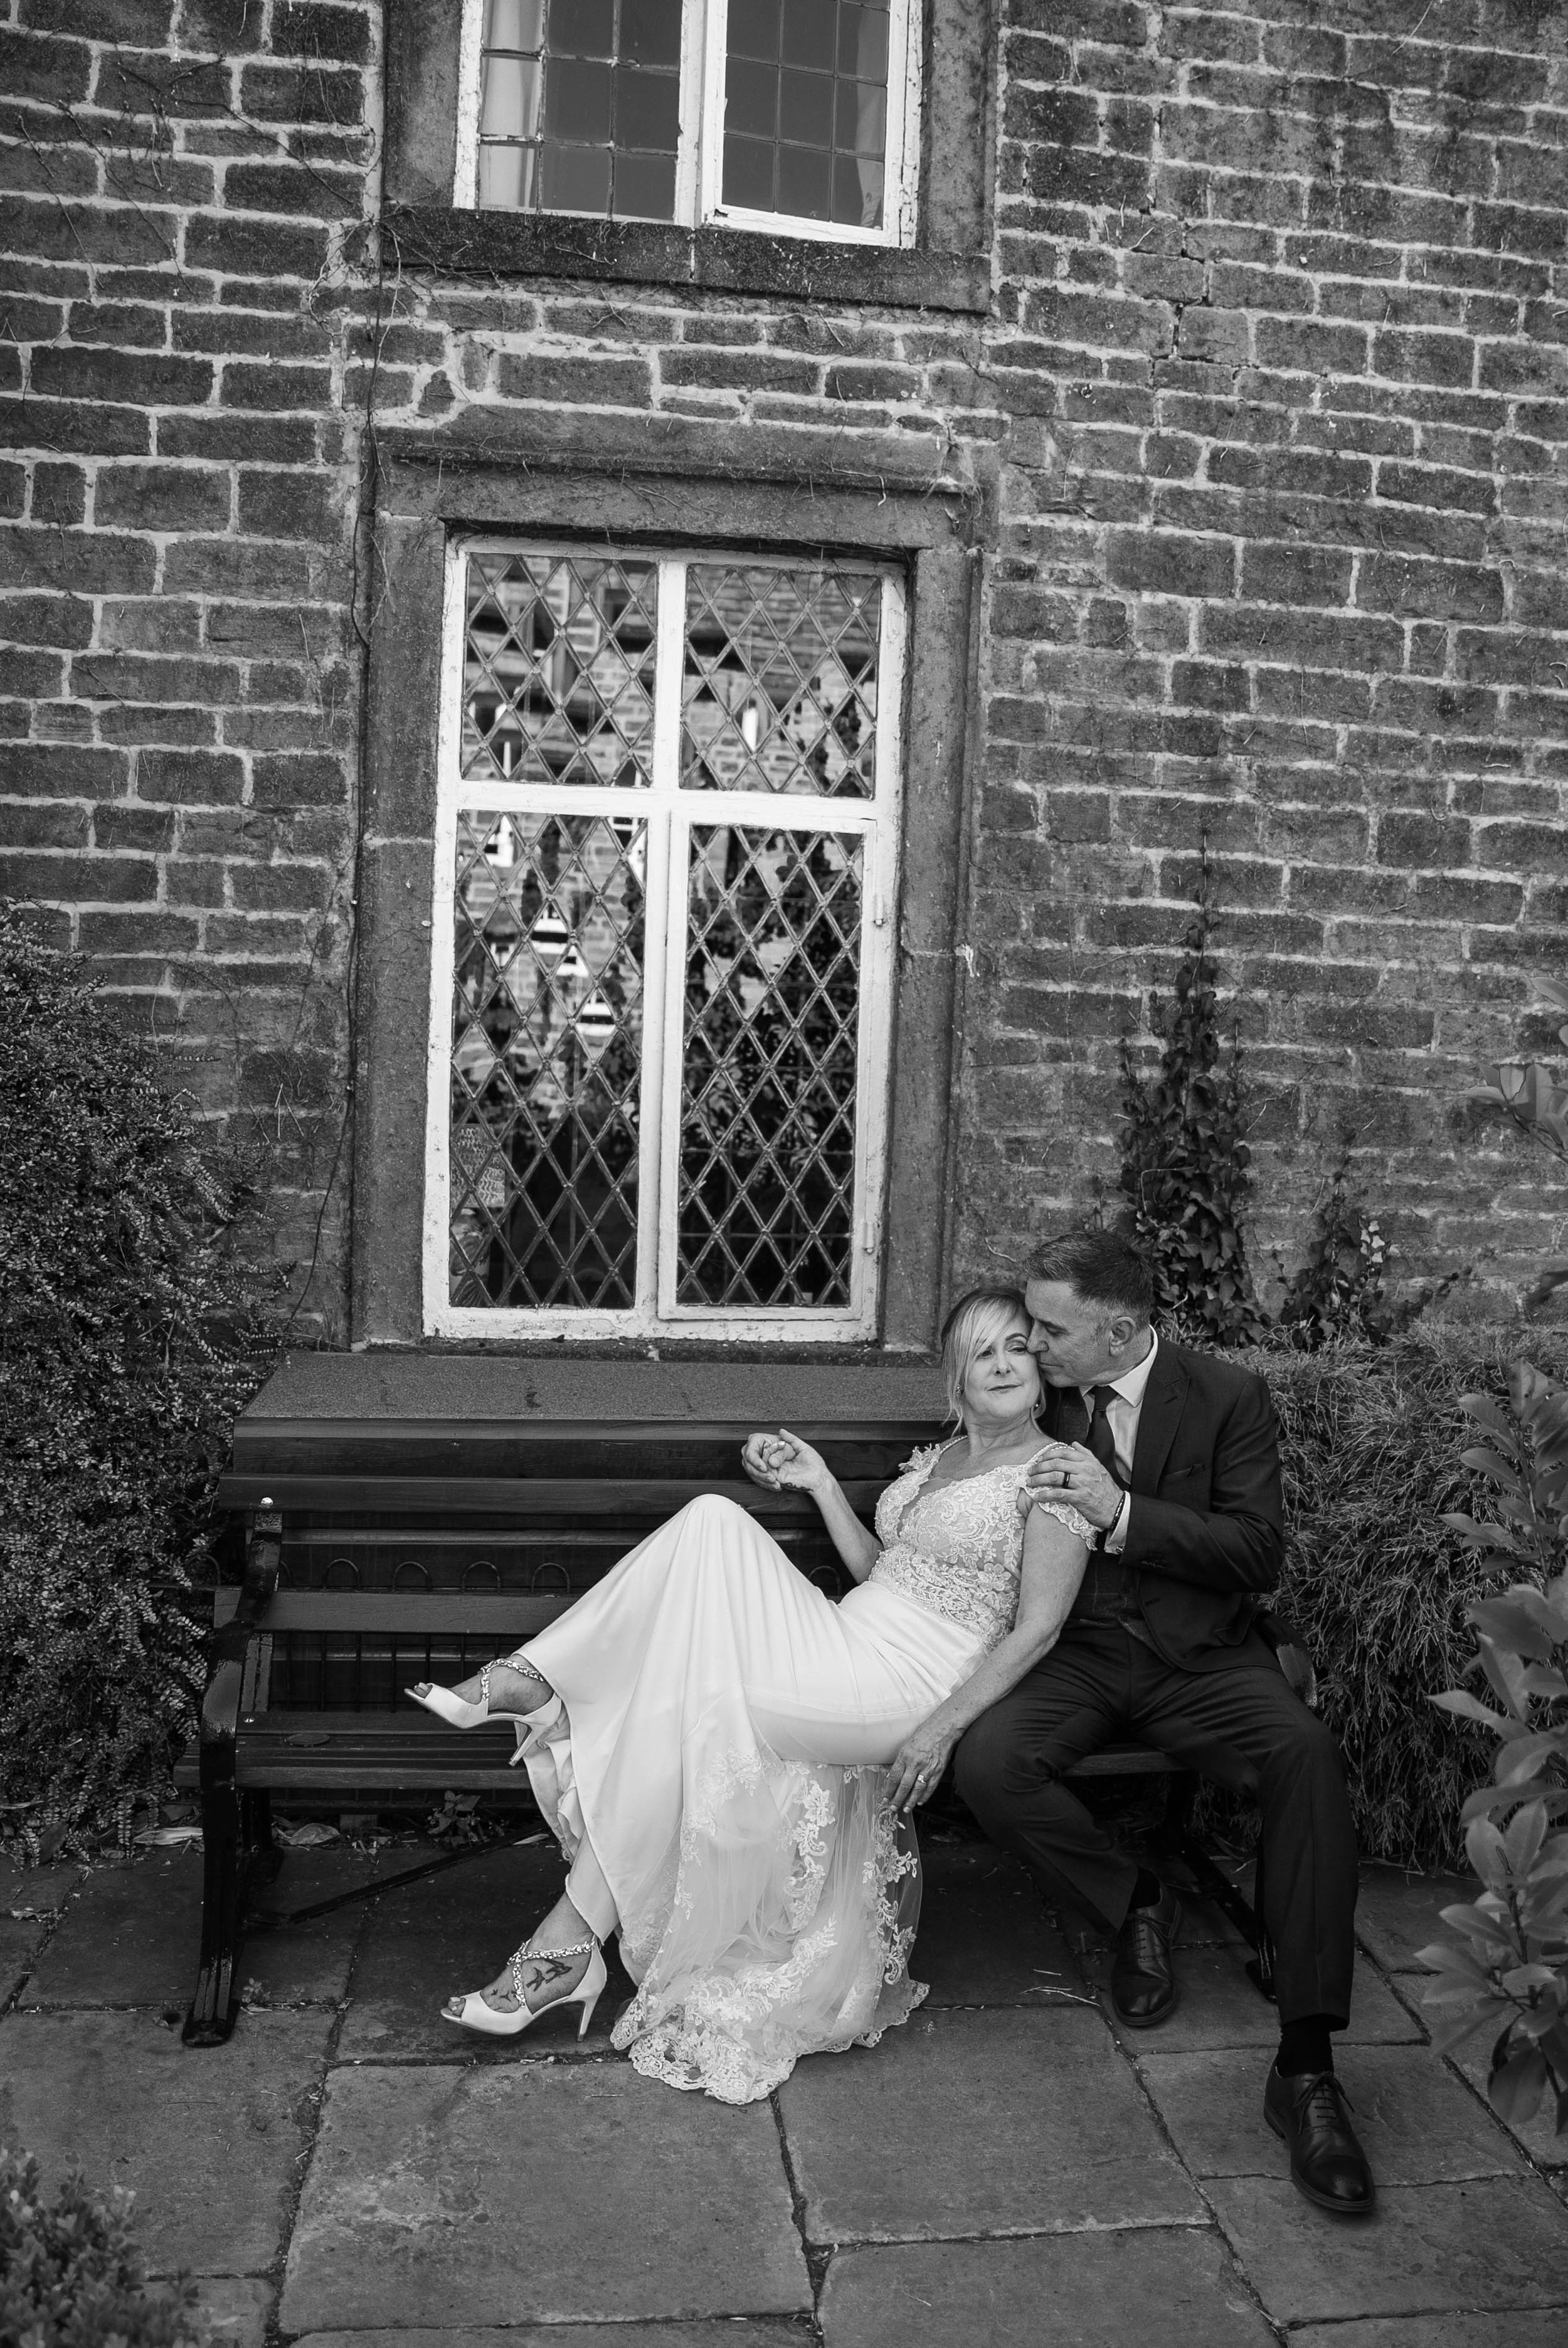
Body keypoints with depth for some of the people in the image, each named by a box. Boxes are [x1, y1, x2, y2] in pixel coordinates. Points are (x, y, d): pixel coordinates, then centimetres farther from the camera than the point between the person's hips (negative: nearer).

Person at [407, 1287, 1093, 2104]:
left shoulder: (1054, 1474, -2)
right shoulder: (937, 1457, 22)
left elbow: (1036, 1629, -10)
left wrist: (943, 1729, -17)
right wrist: (820, 1481, 13)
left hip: (909, 1683, -6)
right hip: (846, 1655, 7)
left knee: (683, 1695, -23)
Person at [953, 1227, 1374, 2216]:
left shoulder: (1229, 1396, -5)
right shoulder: (1041, 1398, 4)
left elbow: (1260, 1552, -12)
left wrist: (1123, 1512, -23)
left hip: (1202, 1655, -2)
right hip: (1076, 1652, 2)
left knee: (1307, 1754, -31)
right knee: (989, 1764, -27)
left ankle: (1306, 2066, -25)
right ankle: (1137, 1904, 2)